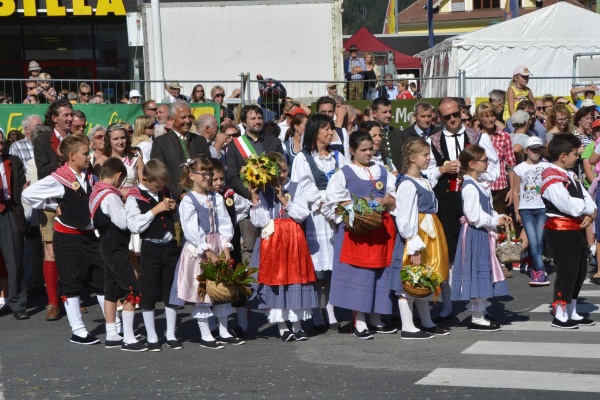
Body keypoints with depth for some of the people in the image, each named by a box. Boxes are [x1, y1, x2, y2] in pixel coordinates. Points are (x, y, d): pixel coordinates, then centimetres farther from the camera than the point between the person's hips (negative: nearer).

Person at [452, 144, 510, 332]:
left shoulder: (481, 183, 12)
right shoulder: (470, 187, -19)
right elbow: (475, 216, -23)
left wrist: (499, 217, 5)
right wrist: (495, 221, -12)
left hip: (483, 233, 10)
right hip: (475, 234, -10)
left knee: (484, 272, 16)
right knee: (478, 273, -4)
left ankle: (480, 312, 26)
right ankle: (477, 318, 2)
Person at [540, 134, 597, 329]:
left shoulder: (570, 174, 13)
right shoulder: (552, 181, -20)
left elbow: (586, 196, 9)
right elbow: (571, 207, -27)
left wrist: (590, 213, -11)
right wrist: (588, 207, -8)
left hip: (576, 229, 10)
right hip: (561, 231, -10)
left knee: (580, 271, 15)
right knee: (567, 272, -4)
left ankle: (572, 313, 26)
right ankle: (560, 316, 6)